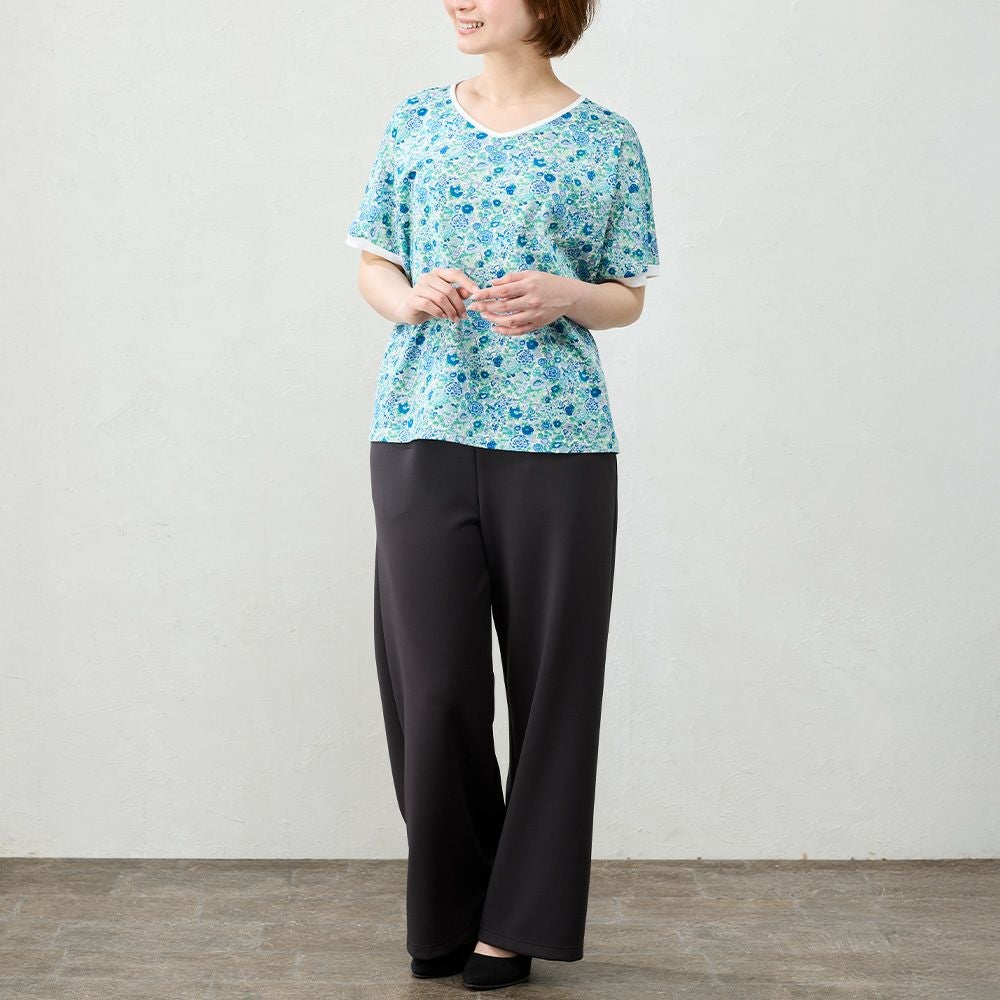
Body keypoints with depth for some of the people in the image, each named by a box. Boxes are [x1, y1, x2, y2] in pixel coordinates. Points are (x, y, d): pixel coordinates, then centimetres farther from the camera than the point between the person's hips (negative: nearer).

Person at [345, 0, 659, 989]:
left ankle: (517, 921, 18)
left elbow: (629, 298, 8)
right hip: (423, 430, 1)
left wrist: (562, 295, -13)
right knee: (432, 679, -1)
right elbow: (373, 267, 14)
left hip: (556, 437, -1)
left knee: (549, 673, 2)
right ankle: (448, 910, 20)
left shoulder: (606, 142, 5)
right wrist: (411, 298, -8)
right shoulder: (415, 123, 10)